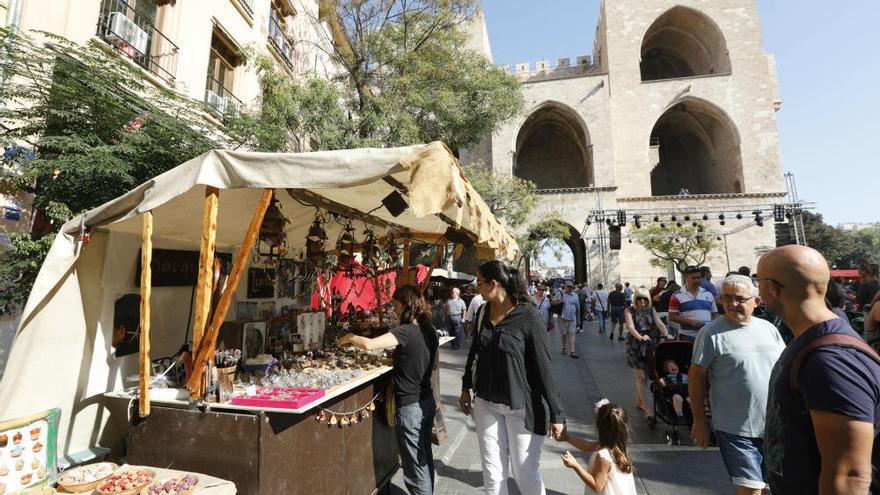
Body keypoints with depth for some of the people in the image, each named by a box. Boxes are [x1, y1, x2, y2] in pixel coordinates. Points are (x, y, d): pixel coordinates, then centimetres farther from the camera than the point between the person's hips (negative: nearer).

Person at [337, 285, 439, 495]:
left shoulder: (405, 332, -22)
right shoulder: (429, 330, 2)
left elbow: (369, 344, -32)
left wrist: (350, 338, -12)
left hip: (410, 406, -8)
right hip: (427, 401, 8)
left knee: (415, 464, 8)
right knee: (425, 457, 22)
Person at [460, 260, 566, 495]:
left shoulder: (529, 316, -17)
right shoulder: (483, 312, 0)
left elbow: (543, 367, -15)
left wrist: (557, 414, -11)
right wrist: (466, 388, 18)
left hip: (520, 406, -4)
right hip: (486, 403, 5)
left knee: (524, 473, 10)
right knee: (492, 473, 13)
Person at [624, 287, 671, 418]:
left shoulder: (651, 310, 7)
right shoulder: (629, 311, -5)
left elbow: (659, 323, -6)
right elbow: (631, 327, -19)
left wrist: (666, 335, -25)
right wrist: (640, 337, -38)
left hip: (649, 344, 4)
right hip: (634, 345, -4)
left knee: (642, 376, 11)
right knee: (640, 377, -4)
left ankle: (639, 402, 28)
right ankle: (646, 408, 0)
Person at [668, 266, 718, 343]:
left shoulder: (708, 294, 12)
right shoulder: (677, 296, -3)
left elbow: (715, 314, 18)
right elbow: (672, 317, -7)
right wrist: (691, 321, -16)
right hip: (687, 336, -4)